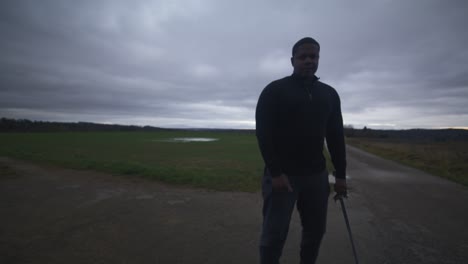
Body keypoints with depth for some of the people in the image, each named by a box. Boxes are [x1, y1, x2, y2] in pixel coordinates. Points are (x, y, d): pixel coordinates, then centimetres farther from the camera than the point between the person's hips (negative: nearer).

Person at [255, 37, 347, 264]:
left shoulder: (330, 94, 11)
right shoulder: (274, 90, -4)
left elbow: (336, 136, 12)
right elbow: (263, 133, -11)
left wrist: (340, 175, 8)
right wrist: (275, 172, -17)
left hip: (317, 174, 5)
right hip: (282, 174, -5)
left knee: (316, 230, 15)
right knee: (274, 234, -2)